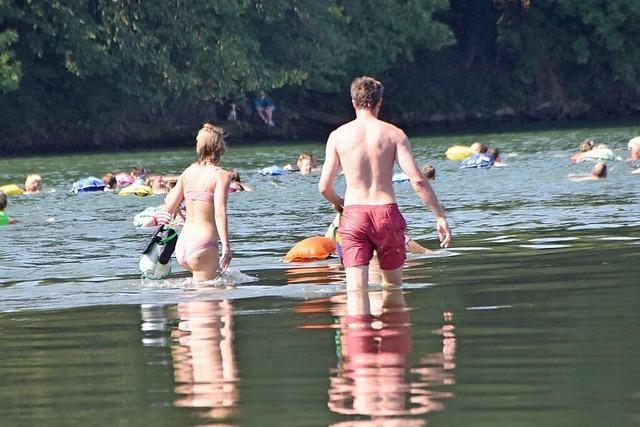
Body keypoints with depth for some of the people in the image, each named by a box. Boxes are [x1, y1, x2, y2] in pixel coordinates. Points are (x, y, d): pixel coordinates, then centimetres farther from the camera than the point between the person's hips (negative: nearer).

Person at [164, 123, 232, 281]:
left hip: (182, 246, 7)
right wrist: (226, 246, -21)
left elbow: (169, 209, 14)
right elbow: (220, 213, -18)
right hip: (202, 246, -7)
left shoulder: (188, 172, 11)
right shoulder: (221, 175, -7)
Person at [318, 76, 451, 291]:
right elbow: (417, 180, -7)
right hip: (386, 212, 0)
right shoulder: (394, 134, 0)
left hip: (354, 216, 0)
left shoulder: (338, 136, 3)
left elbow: (324, 186, 2)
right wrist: (440, 217, -1)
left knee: (356, 288, -6)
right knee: (394, 285, 19)